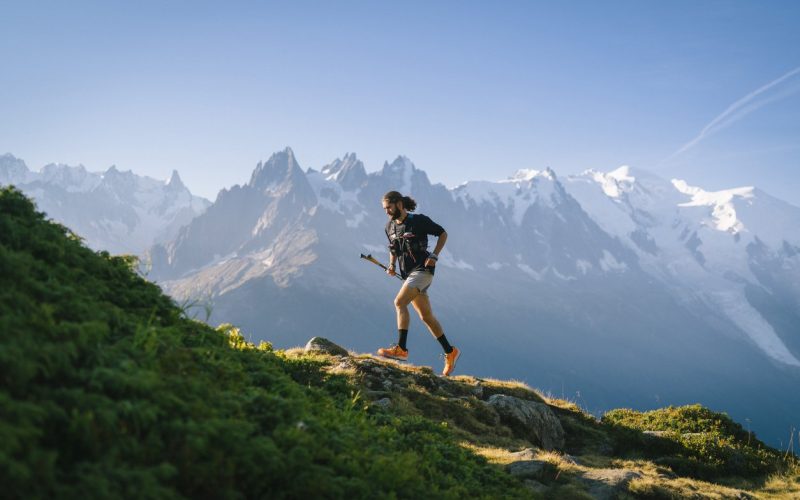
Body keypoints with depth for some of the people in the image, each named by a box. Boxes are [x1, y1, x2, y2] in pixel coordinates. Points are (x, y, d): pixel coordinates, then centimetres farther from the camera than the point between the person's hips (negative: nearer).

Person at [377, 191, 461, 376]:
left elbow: (443, 233, 0)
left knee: (399, 302, -24)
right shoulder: (390, 227, 10)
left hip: (422, 270, -7)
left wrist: (434, 256, -11)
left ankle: (401, 349, -23)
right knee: (426, 316, 9)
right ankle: (450, 352, 20)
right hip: (407, 274, 7)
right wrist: (392, 265, 5)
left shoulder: (419, 220, -9)